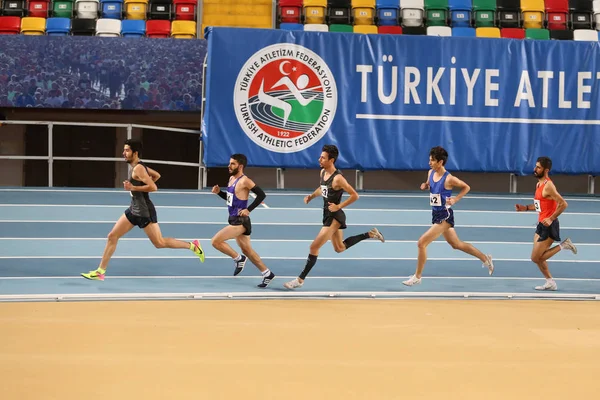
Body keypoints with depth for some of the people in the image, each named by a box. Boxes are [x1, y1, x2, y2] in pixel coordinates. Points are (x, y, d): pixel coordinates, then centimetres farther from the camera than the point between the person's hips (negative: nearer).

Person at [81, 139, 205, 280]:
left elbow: (153, 187, -27)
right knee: (112, 236, 5)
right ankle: (100, 271, 8)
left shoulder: (138, 169, -19)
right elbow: (157, 175, 21)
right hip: (134, 210, 10)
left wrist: (133, 187, -25)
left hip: (144, 212, -10)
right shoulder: (135, 166, 9)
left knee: (159, 243, -2)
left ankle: (192, 246, 12)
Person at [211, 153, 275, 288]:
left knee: (216, 241, -14)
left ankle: (238, 258, 3)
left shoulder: (244, 181, -17)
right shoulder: (231, 179, 10)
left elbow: (261, 195, -20)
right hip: (234, 220, 10)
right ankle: (267, 274, 22)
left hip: (240, 221, -9)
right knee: (247, 250, 15)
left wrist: (249, 209, -21)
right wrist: (219, 192, 5)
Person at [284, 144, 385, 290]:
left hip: (335, 217, -10)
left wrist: (338, 206, -22)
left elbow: (354, 195, -21)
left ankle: (300, 279, -2)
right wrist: (311, 196, 5)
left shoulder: (338, 178, -23)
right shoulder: (323, 172, 2)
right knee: (340, 248, 22)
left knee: (314, 247, -9)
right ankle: (370, 234, 32)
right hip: (328, 215, 10)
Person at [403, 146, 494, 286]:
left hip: (444, 216, -9)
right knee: (457, 244, 20)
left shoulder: (449, 179, -19)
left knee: (422, 243, -13)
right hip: (436, 215, 9)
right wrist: (424, 186, -1)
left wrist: (455, 200, -16)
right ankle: (486, 259, 35)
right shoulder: (431, 173, 1)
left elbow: (466, 187, -5)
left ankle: (417, 277, -1)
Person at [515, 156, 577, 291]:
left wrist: (551, 219, -24)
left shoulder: (548, 186, -19)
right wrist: (526, 208, 12)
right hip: (541, 224, 9)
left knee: (536, 258, -6)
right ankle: (550, 282, 21)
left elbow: (563, 204, -24)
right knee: (537, 257, 13)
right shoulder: (539, 184, 11)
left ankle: (563, 245, 2)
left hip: (548, 226, -9)